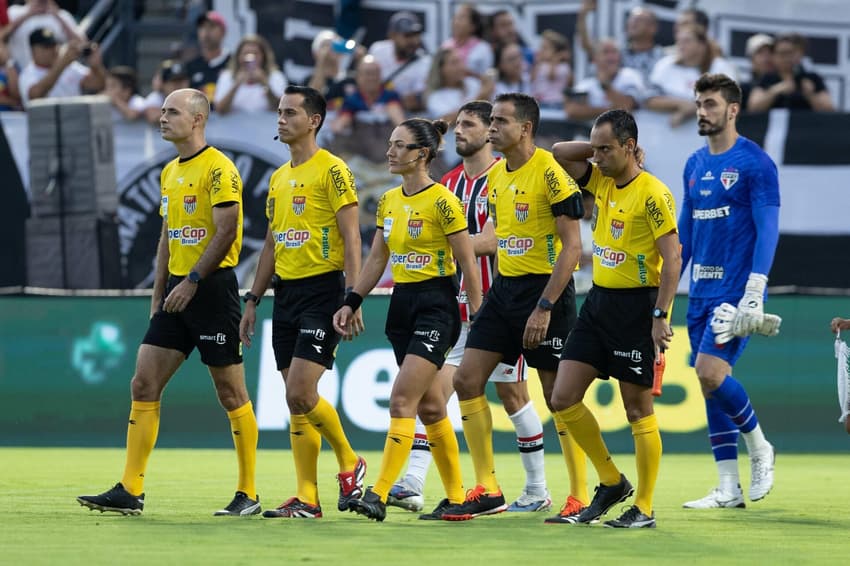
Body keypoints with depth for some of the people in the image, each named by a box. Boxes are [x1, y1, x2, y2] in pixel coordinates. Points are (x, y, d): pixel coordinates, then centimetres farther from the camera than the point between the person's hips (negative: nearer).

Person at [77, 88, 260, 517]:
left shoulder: (218, 168, -11)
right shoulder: (170, 172, 16)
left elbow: (226, 231, -17)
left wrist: (192, 282, -21)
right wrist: (159, 292, 17)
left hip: (212, 287, -8)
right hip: (178, 290, 9)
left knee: (231, 393, -1)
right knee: (144, 385, 0)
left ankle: (248, 494, 7)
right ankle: (130, 491, 0)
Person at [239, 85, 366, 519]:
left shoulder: (332, 170, -8)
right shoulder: (279, 177, 16)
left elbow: (351, 238, -12)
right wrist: (253, 300, 18)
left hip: (322, 289, -8)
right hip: (286, 291, 8)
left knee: (301, 392, -15)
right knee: (295, 402, 5)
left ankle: (349, 464, 7)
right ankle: (306, 499, 7)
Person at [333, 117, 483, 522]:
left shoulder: (442, 201, -13)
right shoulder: (389, 201, 10)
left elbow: (468, 264, -11)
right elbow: (376, 259, 17)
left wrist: (478, 318, -13)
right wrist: (350, 303, 10)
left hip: (436, 306, -8)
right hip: (402, 304, 8)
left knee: (402, 400, -15)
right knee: (429, 407, 10)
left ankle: (379, 495, -19)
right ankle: (456, 497, 17)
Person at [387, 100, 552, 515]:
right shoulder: (449, 182, 12)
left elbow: (490, 241, -19)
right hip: (456, 305, 6)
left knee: (512, 395, 4)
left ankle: (537, 490, 16)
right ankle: (412, 484, -15)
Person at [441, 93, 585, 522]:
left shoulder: (550, 172, -14)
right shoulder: (496, 175, 10)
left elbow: (571, 247, -17)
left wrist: (545, 306, -21)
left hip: (545, 291, -8)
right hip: (504, 288, 8)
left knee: (558, 395, -3)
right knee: (466, 380, 0)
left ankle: (580, 494, 7)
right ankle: (487, 490, 5)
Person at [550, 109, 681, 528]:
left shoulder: (653, 194, -15)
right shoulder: (600, 181, 8)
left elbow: (672, 258, -17)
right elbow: (559, 153, 16)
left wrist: (660, 316, -22)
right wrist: (601, 149, 4)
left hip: (636, 306, -8)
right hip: (599, 301, 8)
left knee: (637, 410, -2)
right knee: (563, 399, 3)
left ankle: (644, 509, 6)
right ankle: (611, 483, 16)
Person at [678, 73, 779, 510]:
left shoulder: (755, 163, -8)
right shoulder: (695, 165, 13)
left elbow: (768, 229, -14)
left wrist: (754, 292, -22)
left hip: (735, 289, -7)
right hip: (701, 290, 7)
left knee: (710, 370, -19)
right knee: (709, 385, 4)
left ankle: (759, 448, 4)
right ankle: (728, 489, 8)